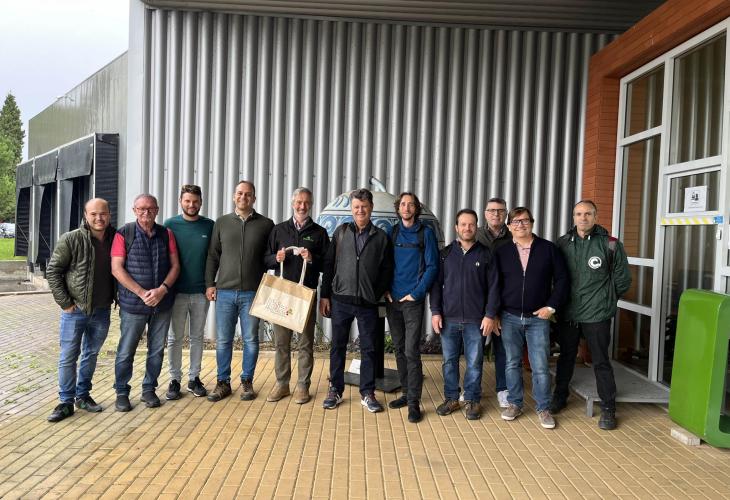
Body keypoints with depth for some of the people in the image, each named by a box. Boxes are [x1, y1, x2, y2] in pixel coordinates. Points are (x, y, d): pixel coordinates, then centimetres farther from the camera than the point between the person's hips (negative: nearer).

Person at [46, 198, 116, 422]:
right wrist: (65, 302, -9)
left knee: (91, 355, 15)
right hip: (74, 310, -3)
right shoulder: (71, 239, -10)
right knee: (68, 357, 5)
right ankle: (66, 402, 18)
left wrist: (117, 297, 4)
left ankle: (83, 395, 30)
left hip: (101, 311, 3)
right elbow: (53, 271, -6)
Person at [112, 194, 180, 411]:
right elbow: (117, 269, -8)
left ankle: (149, 389, 26)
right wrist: (143, 293, -15)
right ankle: (121, 392, 22)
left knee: (157, 349, 11)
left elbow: (175, 266, 4)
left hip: (163, 303, 3)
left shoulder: (166, 234, 6)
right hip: (133, 303, -3)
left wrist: (162, 289, -12)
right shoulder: (124, 234, -3)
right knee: (126, 350, 5)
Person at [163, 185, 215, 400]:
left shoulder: (209, 226, 2)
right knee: (175, 338, 7)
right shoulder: (170, 225, -1)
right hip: (177, 291, -1)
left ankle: (194, 378, 22)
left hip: (201, 291, 1)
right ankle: (174, 380, 18)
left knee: (197, 336, 11)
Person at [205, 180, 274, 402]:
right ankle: (223, 382, 21)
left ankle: (247, 382, 21)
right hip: (224, 291, 1)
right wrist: (210, 283, 5)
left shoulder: (266, 224, 3)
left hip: (252, 292, -1)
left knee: (250, 340, 7)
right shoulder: (222, 222, 8)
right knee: (222, 340, 7)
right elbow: (213, 255, 10)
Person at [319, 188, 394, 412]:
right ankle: (335, 390, 22)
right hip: (340, 300, 1)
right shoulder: (341, 232, 5)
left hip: (368, 303, 0)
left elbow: (387, 270, 5)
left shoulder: (381, 237, 3)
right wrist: (324, 295, 1)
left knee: (368, 349, 6)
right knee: (338, 346, 9)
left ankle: (367, 394, 19)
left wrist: (377, 295, -4)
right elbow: (328, 265, 5)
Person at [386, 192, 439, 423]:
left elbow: (432, 267, -4)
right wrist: (385, 289, 0)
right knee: (399, 349, 11)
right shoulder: (391, 232, 9)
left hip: (413, 300, -4)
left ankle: (414, 402, 0)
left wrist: (416, 293, -10)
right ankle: (407, 392, 24)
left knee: (411, 351, -7)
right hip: (392, 300, 4)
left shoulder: (425, 233, -1)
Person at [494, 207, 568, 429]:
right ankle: (514, 404, 24)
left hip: (538, 317, -1)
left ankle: (543, 408, 17)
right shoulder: (501, 252, 4)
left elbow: (562, 279, 3)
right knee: (512, 363, 10)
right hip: (510, 318, 1)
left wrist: (551, 306, -4)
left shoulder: (548, 249, 1)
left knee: (540, 366, 2)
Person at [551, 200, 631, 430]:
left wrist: (604, 299, 5)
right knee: (566, 357, 17)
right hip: (567, 314, 3)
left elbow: (622, 280, 2)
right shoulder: (563, 243, 3)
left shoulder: (610, 244, -6)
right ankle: (559, 397, 33)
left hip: (596, 316, -3)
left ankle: (608, 408, 20)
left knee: (601, 361, 5)